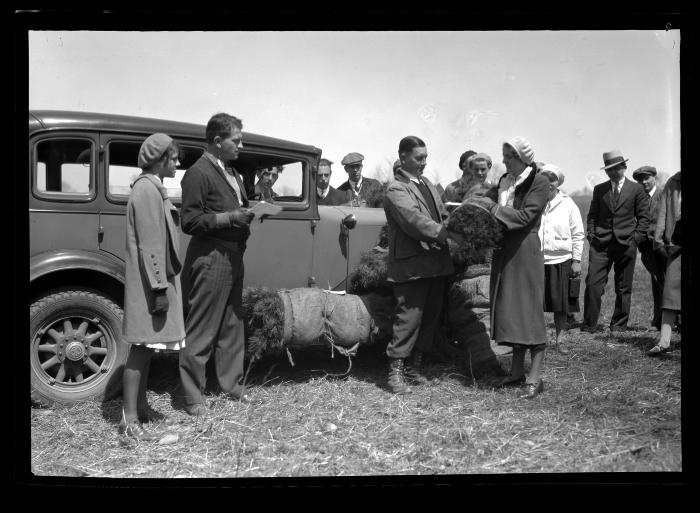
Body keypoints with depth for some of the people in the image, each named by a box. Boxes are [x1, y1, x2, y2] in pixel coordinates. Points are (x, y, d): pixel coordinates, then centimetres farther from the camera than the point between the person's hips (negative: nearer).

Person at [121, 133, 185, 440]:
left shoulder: (153, 188, 15)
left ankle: (140, 406, 25)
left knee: (146, 345, 15)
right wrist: (159, 287, -21)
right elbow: (149, 244, -21)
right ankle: (129, 419, 1)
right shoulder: (147, 189, -16)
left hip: (156, 278, 10)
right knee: (142, 346, -6)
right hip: (149, 282, -10)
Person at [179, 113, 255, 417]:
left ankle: (231, 383, 28)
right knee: (201, 331, -1)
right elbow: (190, 221, -16)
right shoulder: (199, 173, -11)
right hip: (210, 258, -9)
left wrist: (249, 215, 8)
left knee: (232, 326, 15)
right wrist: (230, 217, -20)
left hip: (233, 258, 9)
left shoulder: (232, 174, 17)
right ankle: (192, 395, 9)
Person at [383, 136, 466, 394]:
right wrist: (448, 233, -25)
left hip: (436, 262, 9)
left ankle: (414, 368, 23)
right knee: (409, 318, -7)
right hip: (411, 264, -8)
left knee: (430, 317, 12)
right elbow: (415, 220, -20)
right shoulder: (396, 189, -8)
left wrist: (460, 231, -2)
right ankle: (396, 372, 3)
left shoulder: (427, 183, 19)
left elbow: (443, 215, 16)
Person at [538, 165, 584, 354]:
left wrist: (576, 260, 1)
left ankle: (560, 340, 18)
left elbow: (577, 235, 5)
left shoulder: (568, 204, 3)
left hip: (561, 260, 0)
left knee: (561, 305, 7)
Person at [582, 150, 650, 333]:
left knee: (623, 287, 6)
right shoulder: (599, 189, 12)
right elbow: (592, 215, 14)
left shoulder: (636, 189, 6)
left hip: (626, 244, -1)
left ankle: (619, 324, 18)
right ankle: (589, 324, 0)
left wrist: (636, 237, -3)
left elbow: (643, 217, 7)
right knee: (593, 283, -7)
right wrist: (591, 235, 1)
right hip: (600, 243, 1)